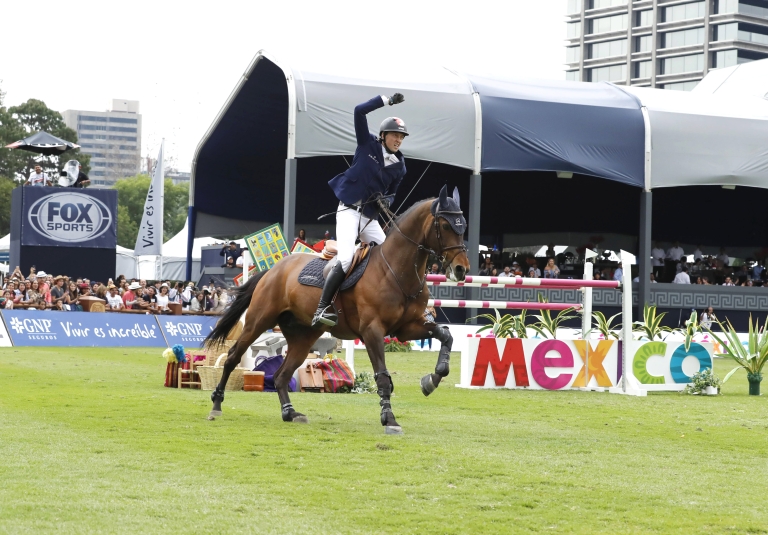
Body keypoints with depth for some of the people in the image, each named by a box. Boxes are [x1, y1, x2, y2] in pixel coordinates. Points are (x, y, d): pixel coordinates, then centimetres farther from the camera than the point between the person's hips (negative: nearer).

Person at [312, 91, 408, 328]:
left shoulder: (399, 166, 8)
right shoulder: (368, 145, -2)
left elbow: (392, 191, 20)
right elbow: (359, 111, -10)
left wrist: (387, 200, -5)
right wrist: (388, 100, -13)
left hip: (370, 216, 6)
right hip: (349, 210, -6)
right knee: (346, 259, -23)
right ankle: (322, 309, -25)